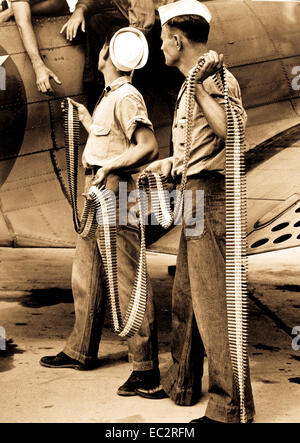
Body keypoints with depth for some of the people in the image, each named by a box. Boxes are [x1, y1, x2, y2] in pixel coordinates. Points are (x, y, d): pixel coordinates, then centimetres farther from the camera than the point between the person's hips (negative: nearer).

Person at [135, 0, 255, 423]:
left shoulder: (218, 79, -13)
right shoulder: (194, 83, 18)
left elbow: (232, 130, -30)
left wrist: (199, 85, -24)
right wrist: (169, 162, 35)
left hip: (212, 197, -11)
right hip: (196, 197, 11)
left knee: (214, 304, -5)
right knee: (185, 298, 18)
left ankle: (231, 407, 6)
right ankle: (182, 384, 33)